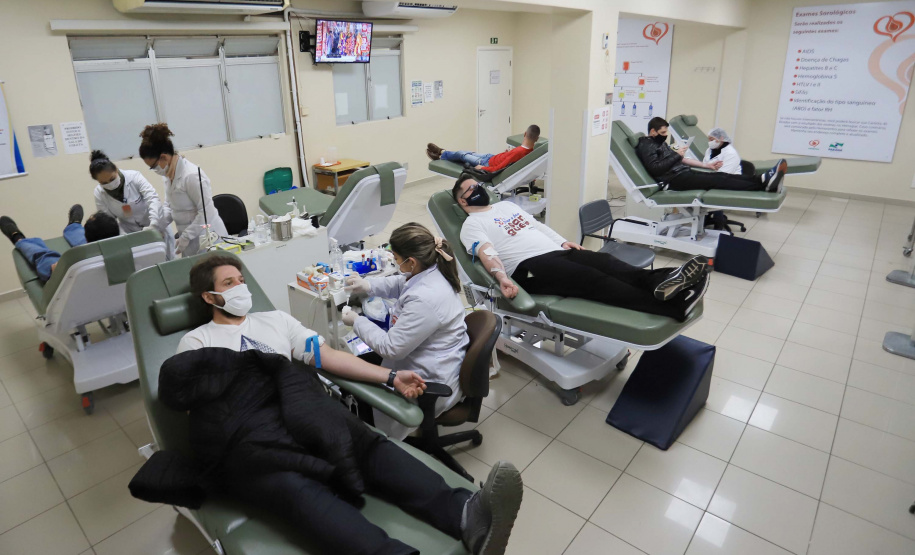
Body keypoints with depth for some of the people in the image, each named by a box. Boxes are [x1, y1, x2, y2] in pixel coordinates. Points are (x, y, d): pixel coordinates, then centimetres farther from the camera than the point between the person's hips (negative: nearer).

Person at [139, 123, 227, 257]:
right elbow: (169, 206, 19)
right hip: (191, 241, 8)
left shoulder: (191, 175, -20)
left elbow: (206, 212, -20)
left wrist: (185, 237, -16)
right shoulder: (169, 175, 8)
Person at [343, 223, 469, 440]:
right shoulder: (432, 271, -6)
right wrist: (369, 286, 2)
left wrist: (357, 322, -11)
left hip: (433, 384, -9)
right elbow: (400, 284, 18)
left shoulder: (424, 300, -34)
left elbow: (391, 348, -24)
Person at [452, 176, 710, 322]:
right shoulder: (472, 224, 5)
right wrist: (500, 275, -33)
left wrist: (563, 242, 15)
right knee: (592, 278, -28)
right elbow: (485, 251, -13)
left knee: (604, 261, -21)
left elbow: (536, 224, 30)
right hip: (529, 267, -8)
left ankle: (661, 280, -44)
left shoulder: (506, 205, 29)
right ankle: (676, 306, -42)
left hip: (556, 252, 8)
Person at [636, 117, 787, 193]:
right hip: (674, 180, -9)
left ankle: (764, 180, -20)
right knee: (717, 181, -19)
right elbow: (655, 168, -21)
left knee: (721, 176, -8)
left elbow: (681, 160, 24)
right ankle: (765, 185, -26)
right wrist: (676, 155, -14)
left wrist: (705, 165, 18)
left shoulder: (659, 143, 22)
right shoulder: (646, 146, -7)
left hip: (683, 173, 9)